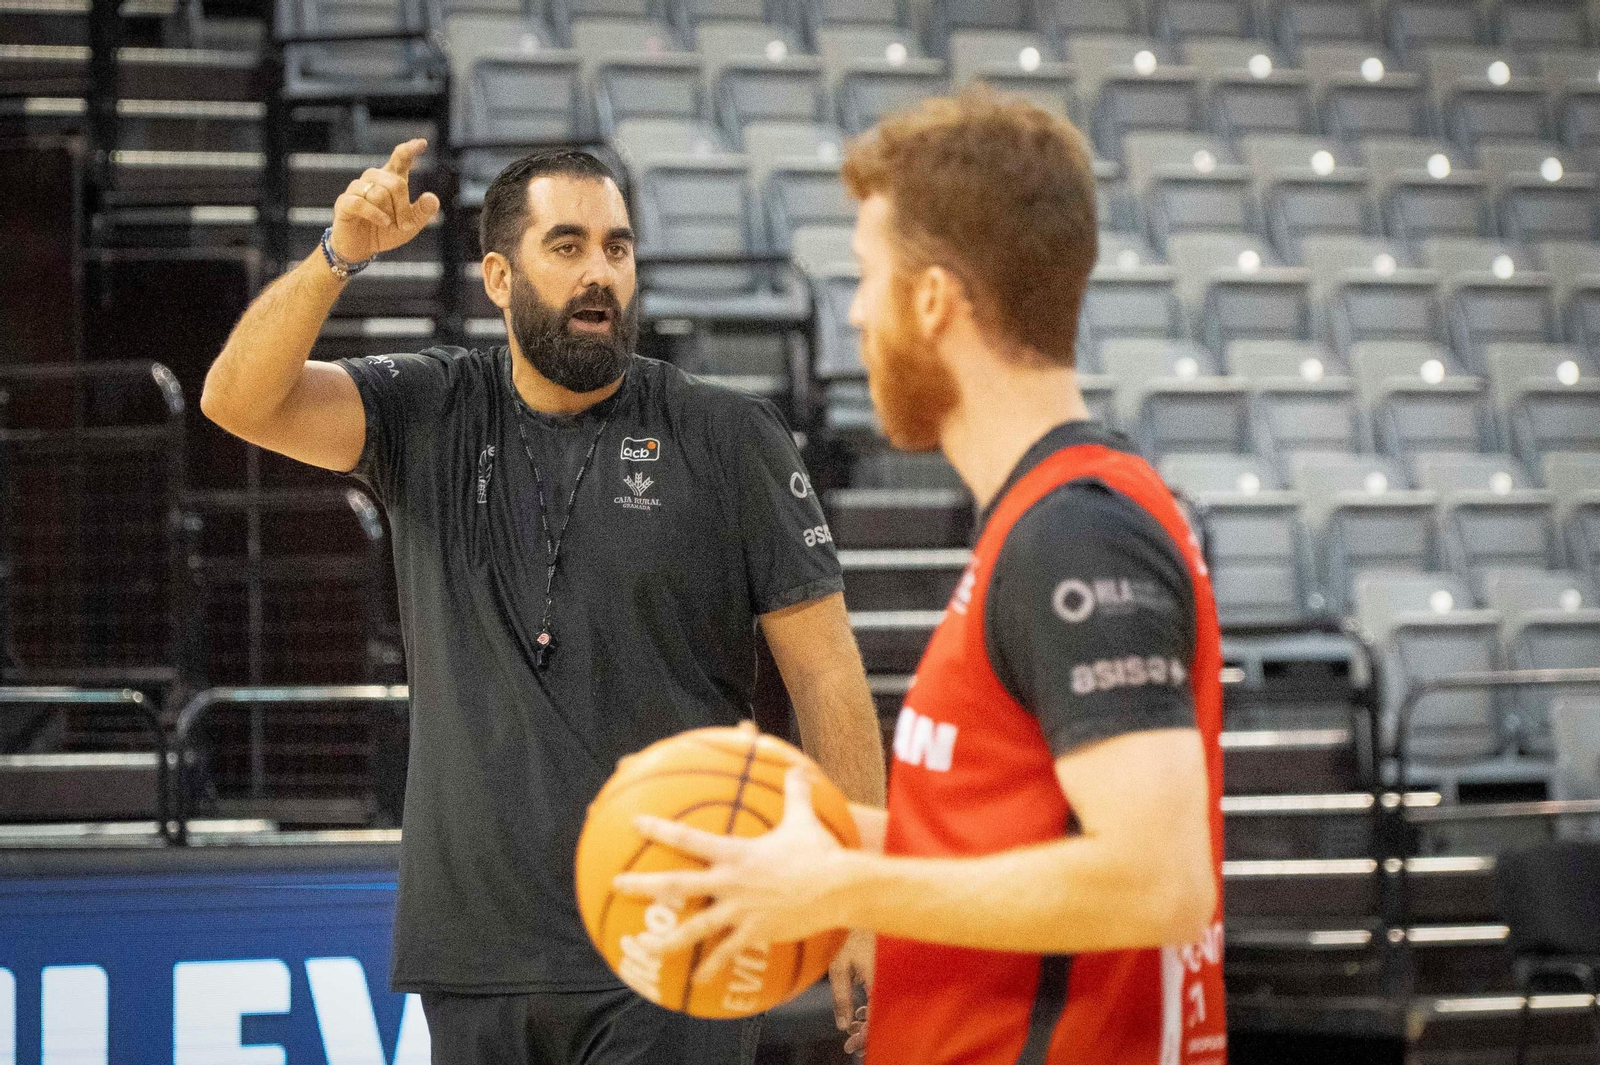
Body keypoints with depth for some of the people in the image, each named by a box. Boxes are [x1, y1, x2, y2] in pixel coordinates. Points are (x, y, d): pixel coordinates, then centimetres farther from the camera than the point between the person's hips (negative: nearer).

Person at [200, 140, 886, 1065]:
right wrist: (339, 257, -21)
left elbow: (825, 670, 0)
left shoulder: (730, 438, 2)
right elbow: (242, 400, -5)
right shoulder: (432, 417, 9)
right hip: (478, 953, 3)